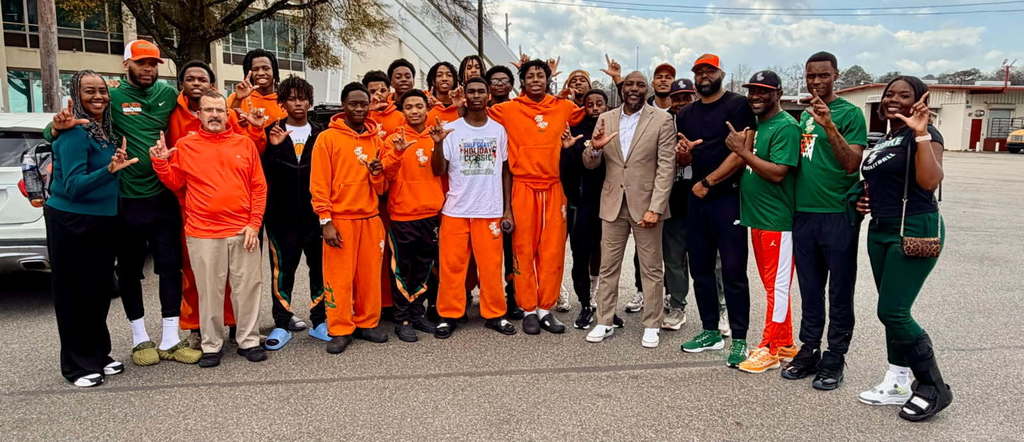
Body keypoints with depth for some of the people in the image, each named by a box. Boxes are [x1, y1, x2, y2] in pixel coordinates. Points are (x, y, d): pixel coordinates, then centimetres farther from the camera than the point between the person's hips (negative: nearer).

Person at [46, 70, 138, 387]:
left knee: (100, 289, 15)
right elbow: (73, 186, -21)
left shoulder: (106, 128, 7)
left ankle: (98, 354, 28)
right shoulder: (74, 133, -15)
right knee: (74, 293, 3)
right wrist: (109, 170, -34)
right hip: (71, 223, -7)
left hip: (103, 221, 8)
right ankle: (78, 364, 14)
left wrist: (117, 163, -6)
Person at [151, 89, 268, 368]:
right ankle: (211, 345, 19)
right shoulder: (185, 146, 5)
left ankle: (248, 340, 20)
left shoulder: (245, 144, 7)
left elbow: (259, 187, 5)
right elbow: (175, 183, 9)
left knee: (247, 288, 7)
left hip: (243, 231, 1)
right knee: (209, 292, 6)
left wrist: (254, 223, -2)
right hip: (203, 234, -1)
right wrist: (160, 162, -8)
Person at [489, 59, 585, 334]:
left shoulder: (563, 107, 9)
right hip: (523, 186, -2)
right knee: (524, 249, 2)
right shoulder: (508, 109, 2)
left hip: (553, 187, 2)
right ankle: (529, 309, 13)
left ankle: (546, 308, 15)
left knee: (553, 249, 4)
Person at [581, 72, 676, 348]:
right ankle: (604, 322, 20)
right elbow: (590, 164, 8)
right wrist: (594, 147, -16)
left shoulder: (662, 120, -3)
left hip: (646, 205, -3)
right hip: (613, 204, 3)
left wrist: (655, 208, -16)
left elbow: (666, 167, -8)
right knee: (608, 267, 9)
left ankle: (651, 325, 18)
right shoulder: (605, 119, 6)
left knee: (652, 269, 7)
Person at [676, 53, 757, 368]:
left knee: (733, 271, -5)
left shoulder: (738, 105, -3)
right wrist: (683, 151, -3)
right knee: (700, 268, 10)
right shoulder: (686, 114, 16)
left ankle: (739, 339, 3)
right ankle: (710, 331, 22)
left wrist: (708, 182, -12)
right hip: (697, 199, 6)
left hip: (728, 197, -6)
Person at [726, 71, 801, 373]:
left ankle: (770, 350, 7)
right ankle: (784, 345, 26)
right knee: (772, 284, 15)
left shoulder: (786, 127, -12)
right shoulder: (756, 124, 15)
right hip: (756, 217, 9)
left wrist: (744, 151, -16)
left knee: (776, 285, -1)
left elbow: (777, 173, -21)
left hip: (777, 220, -9)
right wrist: (742, 148, 1)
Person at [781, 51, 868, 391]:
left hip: (838, 215, -6)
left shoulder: (850, 113, -5)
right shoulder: (804, 115, 14)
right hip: (804, 213, 6)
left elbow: (852, 164, -16)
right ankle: (809, 352, 23)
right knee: (810, 290, 13)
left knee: (840, 292, 4)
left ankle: (834, 359, 14)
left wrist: (829, 126, -23)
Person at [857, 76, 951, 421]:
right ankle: (898, 383, 21)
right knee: (892, 311, 11)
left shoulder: (924, 134, -10)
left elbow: (930, 182, -26)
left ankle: (934, 387, 5)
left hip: (914, 231, -9)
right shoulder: (885, 140, 15)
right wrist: (868, 199, 9)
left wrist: (921, 134, -28)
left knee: (892, 311, -11)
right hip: (880, 231, 9)